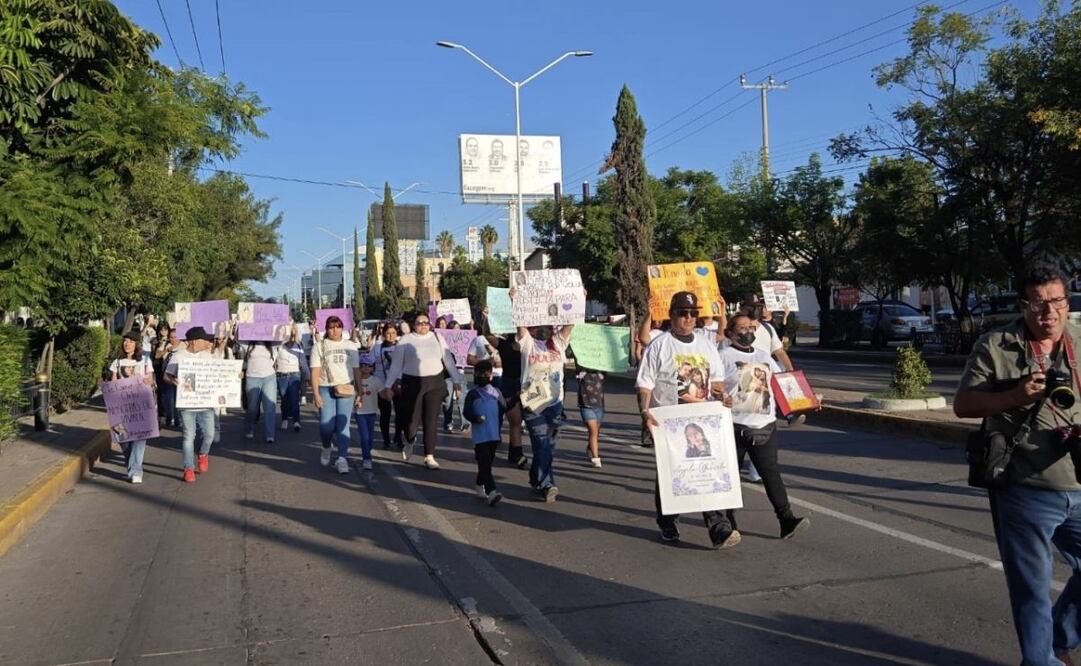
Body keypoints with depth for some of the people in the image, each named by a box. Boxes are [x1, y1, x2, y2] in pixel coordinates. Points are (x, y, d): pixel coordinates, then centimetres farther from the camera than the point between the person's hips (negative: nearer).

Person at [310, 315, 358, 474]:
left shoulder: (350, 346, 11)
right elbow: (315, 372, 0)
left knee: (343, 424, -5)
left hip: (346, 389, 1)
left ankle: (342, 458, -2)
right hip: (326, 389, -1)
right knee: (326, 424, -7)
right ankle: (326, 448, 22)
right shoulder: (320, 346, 5)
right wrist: (316, 394, -8)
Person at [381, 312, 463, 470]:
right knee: (412, 420, 0)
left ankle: (429, 457, 8)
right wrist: (388, 386, -1)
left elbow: (448, 359, 12)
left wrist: (456, 380, 11)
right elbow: (396, 364, 3)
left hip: (435, 383, 2)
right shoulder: (406, 340, 2)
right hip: (412, 384, -2)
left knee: (431, 421, 0)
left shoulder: (437, 338, 9)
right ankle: (410, 441, 35)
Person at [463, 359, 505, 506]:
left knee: (487, 462, 7)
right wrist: (475, 418, -6)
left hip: (494, 435, 2)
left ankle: (480, 487, 14)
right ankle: (491, 492, -2)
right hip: (480, 436, -2)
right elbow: (467, 412, 6)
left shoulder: (496, 393, 8)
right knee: (484, 464, -1)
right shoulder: (472, 394, 4)